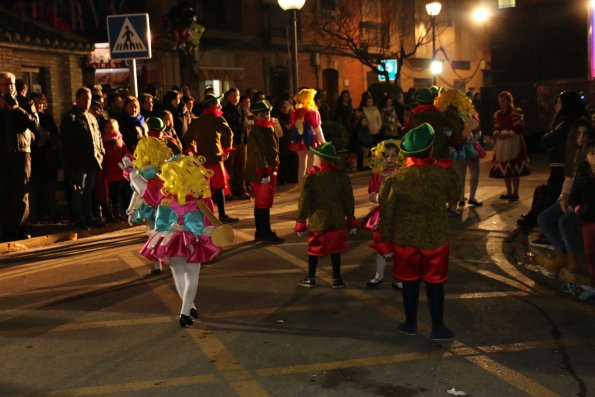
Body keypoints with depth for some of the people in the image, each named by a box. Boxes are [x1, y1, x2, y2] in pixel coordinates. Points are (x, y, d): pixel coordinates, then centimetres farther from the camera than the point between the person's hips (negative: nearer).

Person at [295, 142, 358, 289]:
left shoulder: (311, 176, -12)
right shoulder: (341, 176, -2)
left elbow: (304, 201, -9)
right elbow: (348, 200, 3)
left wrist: (301, 222, 0)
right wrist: (351, 220, 13)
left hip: (317, 220, -2)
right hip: (337, 220, 2)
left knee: (314, 249, 11)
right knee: (335, 249, 10)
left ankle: (311, 278, 22)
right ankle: (336, 279, 15)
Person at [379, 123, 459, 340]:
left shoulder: (398, 176, -12)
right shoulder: (443, 174, -13)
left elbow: (387, 207, -6)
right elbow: (453, 196, 6)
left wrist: (386, 235, 6)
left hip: (405, 237, 1)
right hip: (435, 237, 0)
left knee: (409, 280, 13)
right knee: (435, 282, 9)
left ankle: (410, 323, 24)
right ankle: (438, 327, 15)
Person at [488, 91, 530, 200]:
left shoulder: (516, 112, -5)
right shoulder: (497, 114, 14)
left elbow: (518, 128, -11)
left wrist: (507, 134, -20)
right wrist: (496, 133, -5)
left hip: (513, 142, -6)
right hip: (501, 143, 7)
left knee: (514, 168, -5)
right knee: (504, 168, 9)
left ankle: (515, 193, 3)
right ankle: (509, 192, 21)